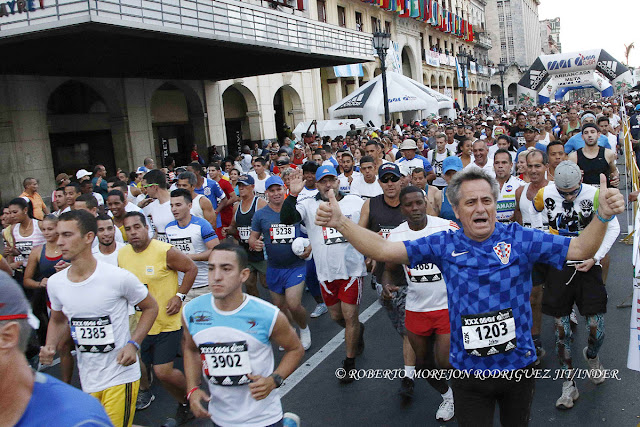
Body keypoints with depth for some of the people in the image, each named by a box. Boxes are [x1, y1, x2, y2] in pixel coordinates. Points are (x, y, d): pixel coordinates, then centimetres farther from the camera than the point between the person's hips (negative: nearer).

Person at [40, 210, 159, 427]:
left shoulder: (119, 277, -18)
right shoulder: (55, 282, -2)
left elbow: (150, 307, -3)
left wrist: (133, 344, -15)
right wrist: (50, 347, -3)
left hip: (121, 377, -5)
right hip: (87, 381, 6)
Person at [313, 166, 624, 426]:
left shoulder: (519, 239, -8)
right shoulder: (444, 245, -7)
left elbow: (579, 249, -11)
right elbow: (383, 250, -11)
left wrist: (602, 216, -30)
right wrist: (341, 223, -23)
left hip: (518, 365, 1)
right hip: (469, 371, 0)